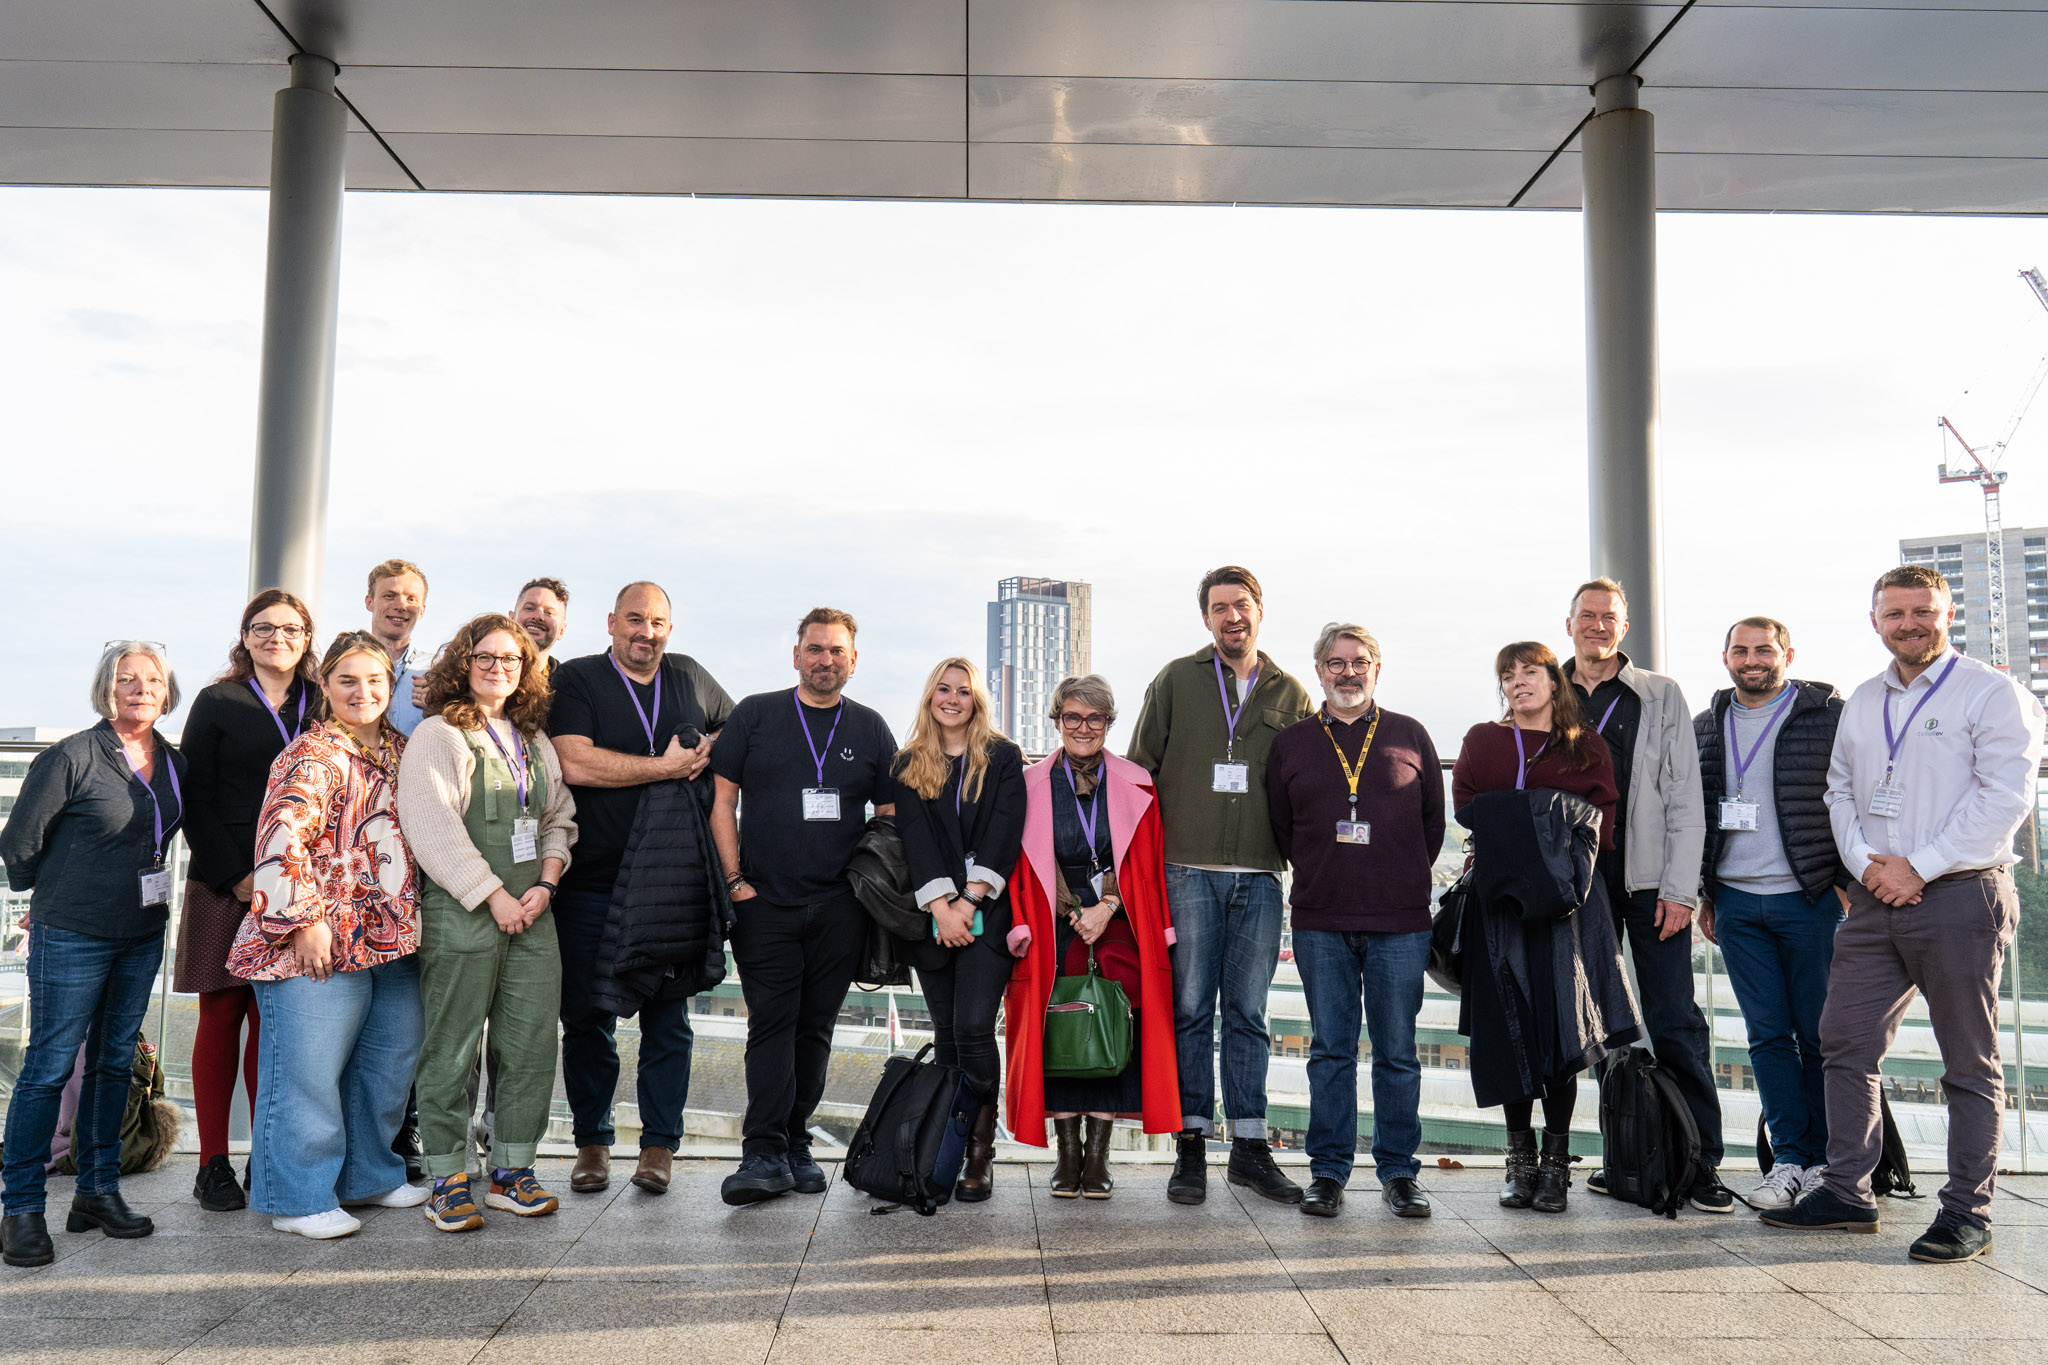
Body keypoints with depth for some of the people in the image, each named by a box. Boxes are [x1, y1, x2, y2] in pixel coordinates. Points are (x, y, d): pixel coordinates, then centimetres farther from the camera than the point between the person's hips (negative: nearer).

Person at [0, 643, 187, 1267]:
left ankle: (98, 1191, 24)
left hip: (143, 935, 6)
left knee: (115, 1062, 13)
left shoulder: (173, 764, 6)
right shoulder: (72, 757, -12)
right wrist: (60, 894, 7)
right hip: (71, 936, -6)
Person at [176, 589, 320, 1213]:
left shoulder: (321, 708, 11)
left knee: (276, 1019, 2)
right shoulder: (217, 703, 5)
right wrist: (238, 877, -10)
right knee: (222, 1016, 2)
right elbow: (193, 799, -1)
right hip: (224, 885, -2)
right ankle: (214, 1165, 9)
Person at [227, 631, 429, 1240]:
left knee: (389, 1059, 15)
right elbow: (282, 842, -18)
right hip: (323, 940, -8)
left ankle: (367, 1174, 31)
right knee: (308, 1068, -2)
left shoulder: (399, 750, 15)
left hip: (392, 937, 8)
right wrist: (305, 919, -21)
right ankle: (300, 1198, 11)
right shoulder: (312, 756, -9)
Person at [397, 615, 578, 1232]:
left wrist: (544, 885, 0)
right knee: (452, 1049, 0)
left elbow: (559, 819, 17)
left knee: (532, 1042, 5)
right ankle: (448, 1182, 11)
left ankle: (511, 1173, 17)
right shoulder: (438, 735, -2)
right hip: (459, 913, -6)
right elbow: (431, 827, -12)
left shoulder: (535, 741, 16)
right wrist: (493, 896, -14)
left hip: (531, 914, 6)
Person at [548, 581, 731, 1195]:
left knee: (668, 1015, 4)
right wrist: (666, 765, -13)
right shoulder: (576, 680, 0)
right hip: (592, 883, -2)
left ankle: (660, 1142, 15)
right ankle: (592, 1141, 21)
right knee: (586, 1016, 5)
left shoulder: (690, 678, 12)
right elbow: (575, 764, -16)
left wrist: (712, 748, 4)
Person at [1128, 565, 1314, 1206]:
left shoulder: (1290, 696, 12)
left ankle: (1250, 1147, 15)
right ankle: (1191, 1147, 10)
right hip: (1187, 871, -1)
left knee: (1247, 1014, 7)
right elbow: (1140, 772, 6)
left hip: (1259, 877, 2)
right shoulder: (1175, 681, 7)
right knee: (1190, 1010, 1)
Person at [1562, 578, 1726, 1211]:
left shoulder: (1662, 696, 6)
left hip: (1650, 881, -2)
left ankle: (1700, 1162, 3)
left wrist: (1678, 890, -6)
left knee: (1676, 1024, -4)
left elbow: (1685, 801, 1)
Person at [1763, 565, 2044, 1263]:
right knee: (1845, 1044, 6)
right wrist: (1865, 864, -1)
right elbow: (1840, 791, 17)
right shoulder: (1862, 702, 16)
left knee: (1970, 1065, 3)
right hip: (1875, 898, 6)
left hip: (1959, 895, -6)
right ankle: (1846, 1192, 17)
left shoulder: (1991, 691, -2)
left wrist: (1918, 867, -14)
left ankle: (1967, 1212, 13)